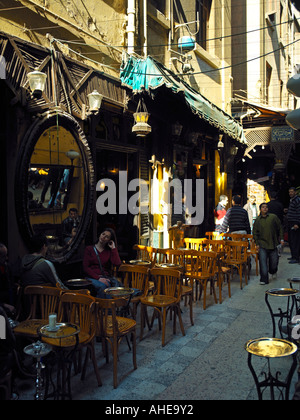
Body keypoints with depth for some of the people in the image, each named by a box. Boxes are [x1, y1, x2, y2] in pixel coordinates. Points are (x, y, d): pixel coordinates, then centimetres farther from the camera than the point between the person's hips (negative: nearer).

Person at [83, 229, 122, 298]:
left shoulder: (109, 251, 15)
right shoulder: (89, 249, 11)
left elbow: (118, 264, -5)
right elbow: (86, 268, 0)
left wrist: (113, 248, 2)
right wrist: (98, 278, -14)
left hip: (107, 277, 2)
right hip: (92, 277, -2)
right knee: (102, 286, -35)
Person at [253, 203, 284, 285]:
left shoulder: (273, 217, 0)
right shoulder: (258, 220, 4)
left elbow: (280, 228, 7)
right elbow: (255, 233, 10)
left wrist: (281, 239, 2)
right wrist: (257, 243, 2)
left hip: (273, 244, 0)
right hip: (262, 244, 0)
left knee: (274, 261, 9)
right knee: (263, 262, -8)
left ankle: (273, 272, 42)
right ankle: (264, 279, -1)